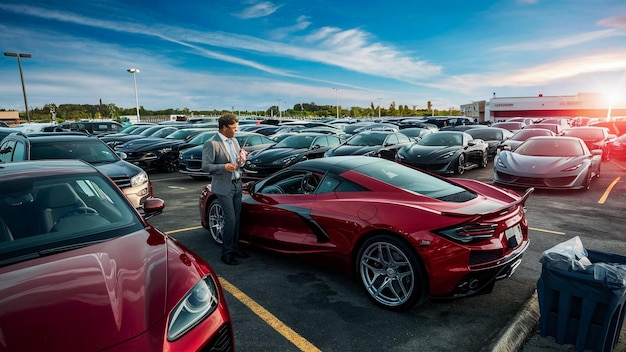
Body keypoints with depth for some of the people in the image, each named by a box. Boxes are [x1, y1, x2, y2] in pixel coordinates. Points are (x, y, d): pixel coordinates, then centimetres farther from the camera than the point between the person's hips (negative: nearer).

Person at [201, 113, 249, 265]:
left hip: (237, 185, 7)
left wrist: (242, 159, -2)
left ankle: (235, 248, 28)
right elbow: (205, 166, -15)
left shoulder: (234, 141, 11)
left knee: (236, 218, 13)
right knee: (230, 220, -5)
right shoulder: (211, 144, -13)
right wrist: (224, 167, -27)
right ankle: (226, 253, 10)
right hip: (224, 187, -7)